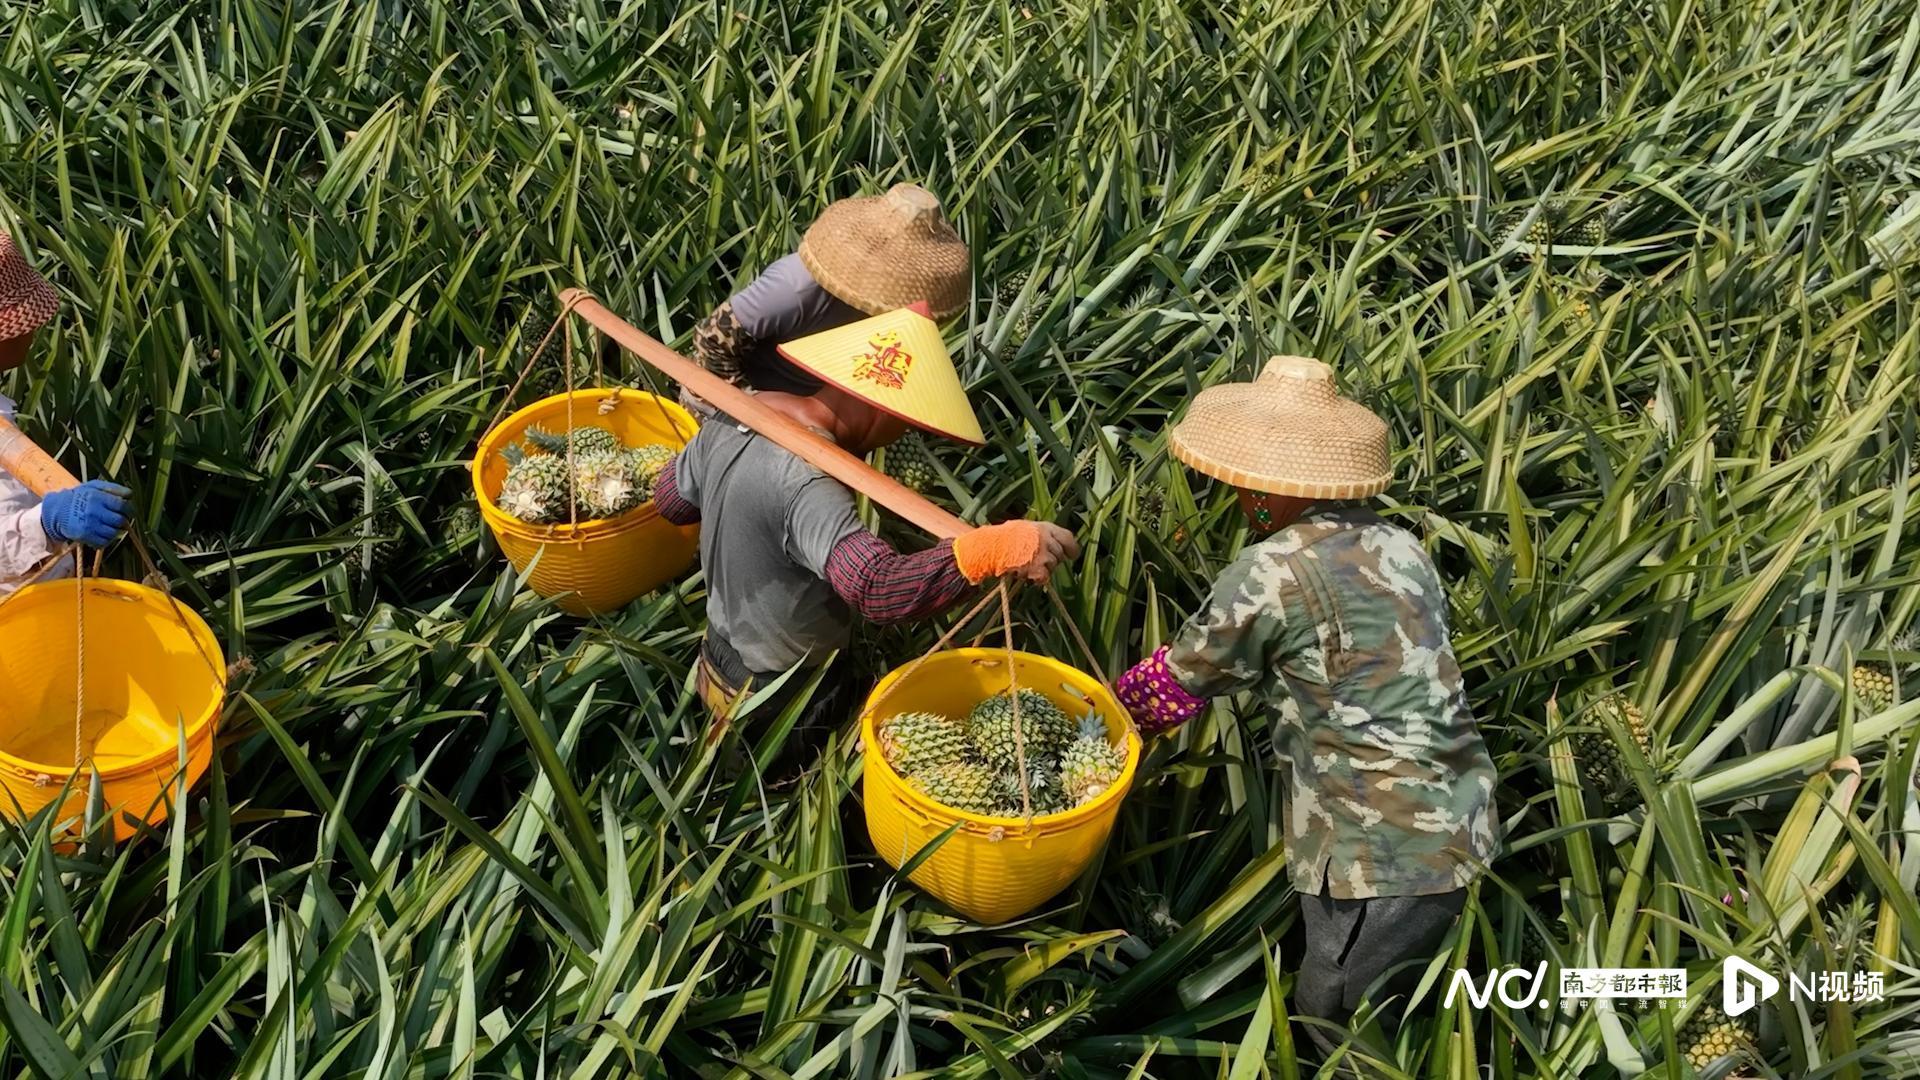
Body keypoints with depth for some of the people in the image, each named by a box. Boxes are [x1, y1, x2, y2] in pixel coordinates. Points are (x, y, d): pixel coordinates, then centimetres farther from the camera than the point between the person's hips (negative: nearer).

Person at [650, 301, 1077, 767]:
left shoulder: (734, 416, -10)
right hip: (780, 700, -8)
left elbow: (669, 499, 7)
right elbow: (880, 588, -51)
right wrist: (995, 549, -60)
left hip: (719, 655, 8)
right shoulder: (806, 485, -38)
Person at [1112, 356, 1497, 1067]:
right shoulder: (1396, 544, 7)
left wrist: (1108, 708, 16)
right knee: (1375, 1022, 22)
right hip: (1455, 827, 8)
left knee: (1330, 1030, 7)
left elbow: (1182, 679, -3)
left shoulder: (1273, 571, -16)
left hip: (1387, 850, -8)